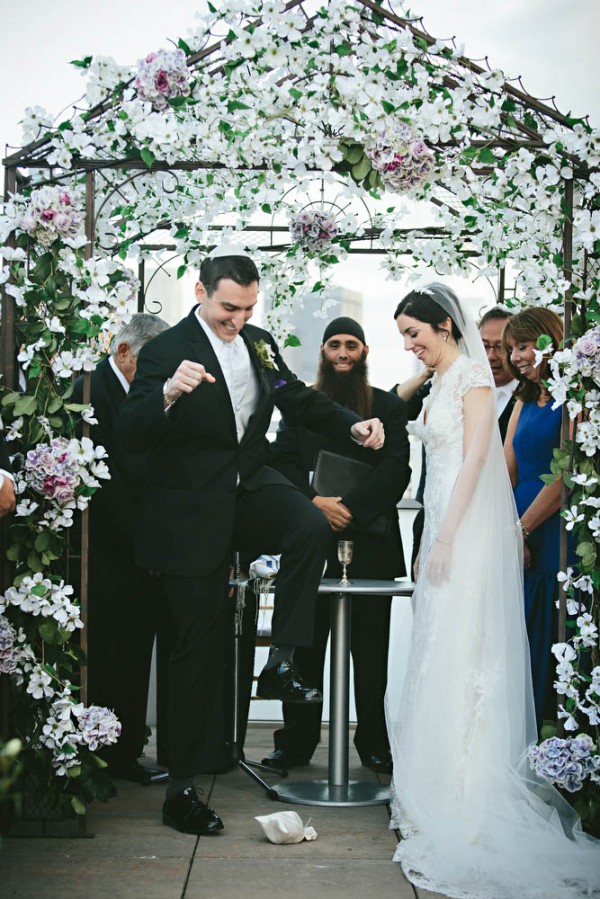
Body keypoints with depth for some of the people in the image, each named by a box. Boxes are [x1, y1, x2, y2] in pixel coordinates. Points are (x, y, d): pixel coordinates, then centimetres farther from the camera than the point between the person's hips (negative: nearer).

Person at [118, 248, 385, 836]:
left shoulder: (259, 343, 8)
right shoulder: (167, 351, -11)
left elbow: (299, 400, 19)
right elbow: (132, 434, -20)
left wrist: (353, 425, 2)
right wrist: (169, 394, -40)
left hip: (250, 489, 5)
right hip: (193, 516, -5)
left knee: (311, 525, -29)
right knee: (200, 645, 0)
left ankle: (280, 664, -13)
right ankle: (181, 788, 13)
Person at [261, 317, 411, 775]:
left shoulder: (389, 406, 9)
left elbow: (397, 470, -3)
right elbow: (282, 461, 3)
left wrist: (351, 507, -15)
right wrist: (315, 502, -13)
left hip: (370, 543, -1)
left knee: (370, 651, 5)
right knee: (305, 646, 4)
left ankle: (374, 744, 15)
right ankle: (296, 742, 12)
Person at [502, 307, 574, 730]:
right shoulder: (525, 402, 18)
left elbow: (565, 476, -13)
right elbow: (506, 474, 13)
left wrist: (522, 529, -9)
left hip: (553, 535, -7)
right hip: (518, 538, 7)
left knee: (549, 642, -3)